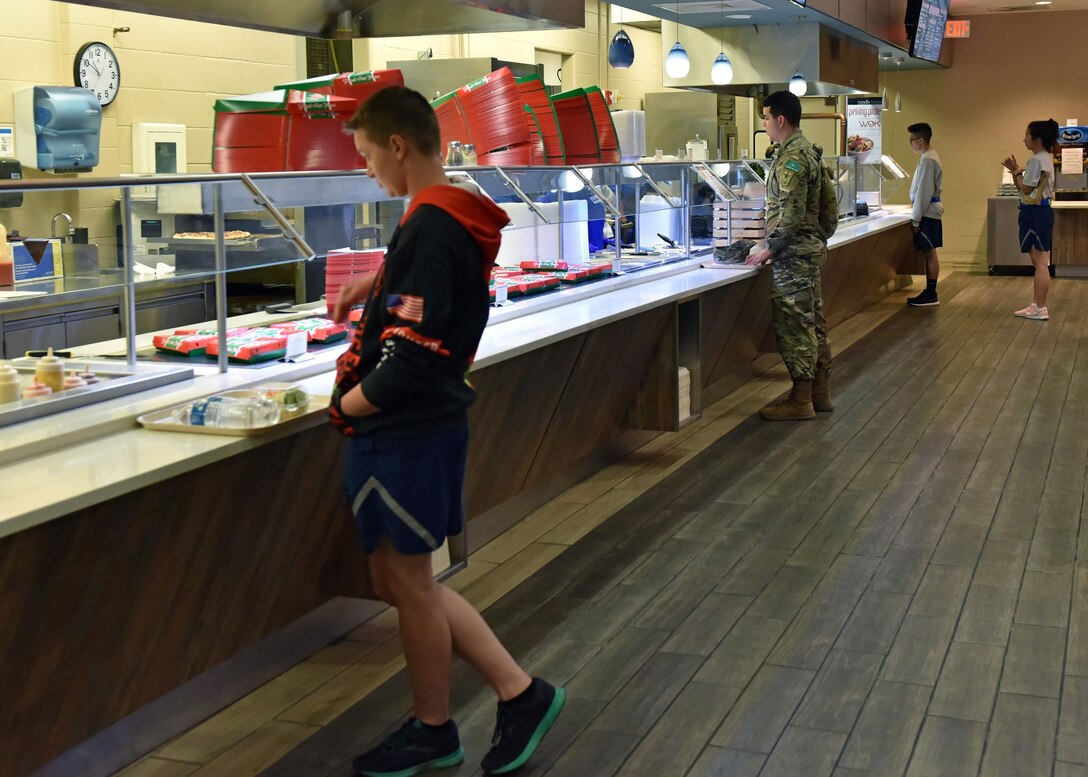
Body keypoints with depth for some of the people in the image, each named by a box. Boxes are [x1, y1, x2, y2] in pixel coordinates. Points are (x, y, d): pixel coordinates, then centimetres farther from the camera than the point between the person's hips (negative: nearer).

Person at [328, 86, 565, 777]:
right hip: (415, 428, 10)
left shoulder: (431, 227, -21)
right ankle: (519, 691, 21)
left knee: (408, 577, 6)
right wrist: (373, 283, 21)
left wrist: (349, 403, -11)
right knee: (398, 577, 17)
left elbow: (412, 356, -26)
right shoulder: (455, 216, 10)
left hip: (405, 434, -10)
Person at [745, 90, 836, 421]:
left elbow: (791, 213, -23)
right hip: (811, 248, 10)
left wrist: (769, 249, -16)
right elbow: (828, 210, 20)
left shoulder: (792, 157, -17)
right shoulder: (807, 151, 15)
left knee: (793, 324, -5)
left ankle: (800, 401, -1)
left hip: (793, 256, -10)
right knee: (813, 322, 13)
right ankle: (820, 393, 20)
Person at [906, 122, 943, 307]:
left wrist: (916, 218, -16)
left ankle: (931, 295, -1)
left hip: (927, 213, -10)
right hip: (929, 211, 10)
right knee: (928, 253, 12)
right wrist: (916, 215, 18)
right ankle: (929, 293, 17)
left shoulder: (927, 160, -17)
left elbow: (924, 192, -19)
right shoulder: (930, 157, 14)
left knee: (929, 253, -5)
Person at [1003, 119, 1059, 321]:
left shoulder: (1037, 160, -17)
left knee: (1040, 263, -8)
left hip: (1036, 212, -11)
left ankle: (1040, 309, -7)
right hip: (1040, 211, 11)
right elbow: (1023, 188, 18)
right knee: (1039, 262, 13)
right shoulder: (1045, 159, 17)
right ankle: (1037, 305, 19)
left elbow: (1025, 189, -14)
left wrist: (1017, 171, -3)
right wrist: (1015, 171, 6)